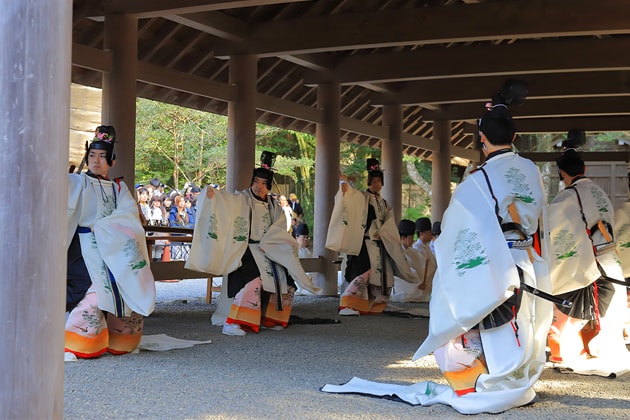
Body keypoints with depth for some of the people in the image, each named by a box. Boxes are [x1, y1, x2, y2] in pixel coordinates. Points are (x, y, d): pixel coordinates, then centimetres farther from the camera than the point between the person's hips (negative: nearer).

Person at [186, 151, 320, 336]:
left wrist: (265, 243, -14)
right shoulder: (242, 199, -3)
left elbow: (279, 228, 2)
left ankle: (268, 319, 26)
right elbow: (226, 200, -22)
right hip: (246, 250, -6)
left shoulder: (273, 207, 12)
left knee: (284, 282, 8)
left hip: (267, 252, 7)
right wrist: (212, 194, -43)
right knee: (253, 281, -28)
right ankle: (231, 324, -29)